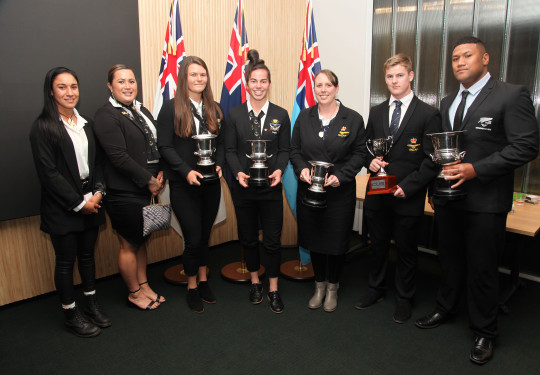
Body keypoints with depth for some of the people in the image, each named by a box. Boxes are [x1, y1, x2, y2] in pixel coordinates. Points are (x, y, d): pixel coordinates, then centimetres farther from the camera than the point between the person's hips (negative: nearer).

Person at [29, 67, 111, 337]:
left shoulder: (85, 124, 9)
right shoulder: (43, 127, -10)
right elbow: (48, 172, -14)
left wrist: (98, 192, -5)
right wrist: (78, 203, -14)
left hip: (90, 201, 5)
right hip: (61, 207, -5)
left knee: (87, 254, 16)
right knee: (66, 261, 7)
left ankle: (92, 305, 32)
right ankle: (71, 315, 23)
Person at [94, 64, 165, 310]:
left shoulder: (141, 111, 13)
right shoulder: (106, 116, -12)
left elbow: (156, 146, 12)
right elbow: (119, 157, -20)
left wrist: (160, 175, -3)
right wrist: (149, 180, -15)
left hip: (145, 190, 8)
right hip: (124, 194, -7)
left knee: (141, 241, 19)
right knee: (129, 245, 7)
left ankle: (144, 285, 34)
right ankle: (134, 293, 25)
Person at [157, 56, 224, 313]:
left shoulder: (214, 109, 9)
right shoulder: (171, 108, -5)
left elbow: (221, 143, 11)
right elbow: (165, 147, -8)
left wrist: (218, 165, -8)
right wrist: (186, 171, -18)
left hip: (211, 184, 4)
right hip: (183, 185, -4)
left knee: (204, 236, 15)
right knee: (193, 239, 1)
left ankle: (203, 281, 33)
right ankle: (192, 288, 23)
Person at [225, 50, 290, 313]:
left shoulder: (281, 115, 1)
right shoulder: (234, 115, 1)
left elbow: (284, 150, 2)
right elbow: (230, 150, 1)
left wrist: (279, 170, -16)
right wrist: (238, 172, -16)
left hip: (271, 188, -1)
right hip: (243, 188, 1)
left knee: (272, 240, 5)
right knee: (248, 238, 14)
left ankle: (273, 289, 23)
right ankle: (255, 282, 35)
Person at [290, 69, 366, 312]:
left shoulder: (353, 119, -2)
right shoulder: (304, 117, 5)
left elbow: (359, 153, -2)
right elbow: (294, 149, 8)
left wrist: (341, 176, -15)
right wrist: (302, 169, -11)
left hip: (340, 192, -2)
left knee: (336, 240, 7)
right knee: (314, 238, 12)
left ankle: (332, 288, 30)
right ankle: (319, 285, 33)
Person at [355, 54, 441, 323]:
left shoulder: (428, 114, -6)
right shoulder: (376, 112, 9)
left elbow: (432, 160, -9)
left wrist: (407, 186, -17)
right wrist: (370, 161, -8)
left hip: (408, 197, -4)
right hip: (377, 194, 4)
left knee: (406, 250, 11)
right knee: (377, 245, 18)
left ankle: (404, 299, 30)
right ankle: (376, 289, 38)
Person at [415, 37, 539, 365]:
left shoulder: (511, 95, -8)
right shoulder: (448, 102, 13)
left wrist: (475, 169, -23)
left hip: (486, 202, -6)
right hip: (448, 197, 6)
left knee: (482, 269, 6)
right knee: (450, 260, 20)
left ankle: (485, 333, 26)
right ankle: (445, 309, 41)